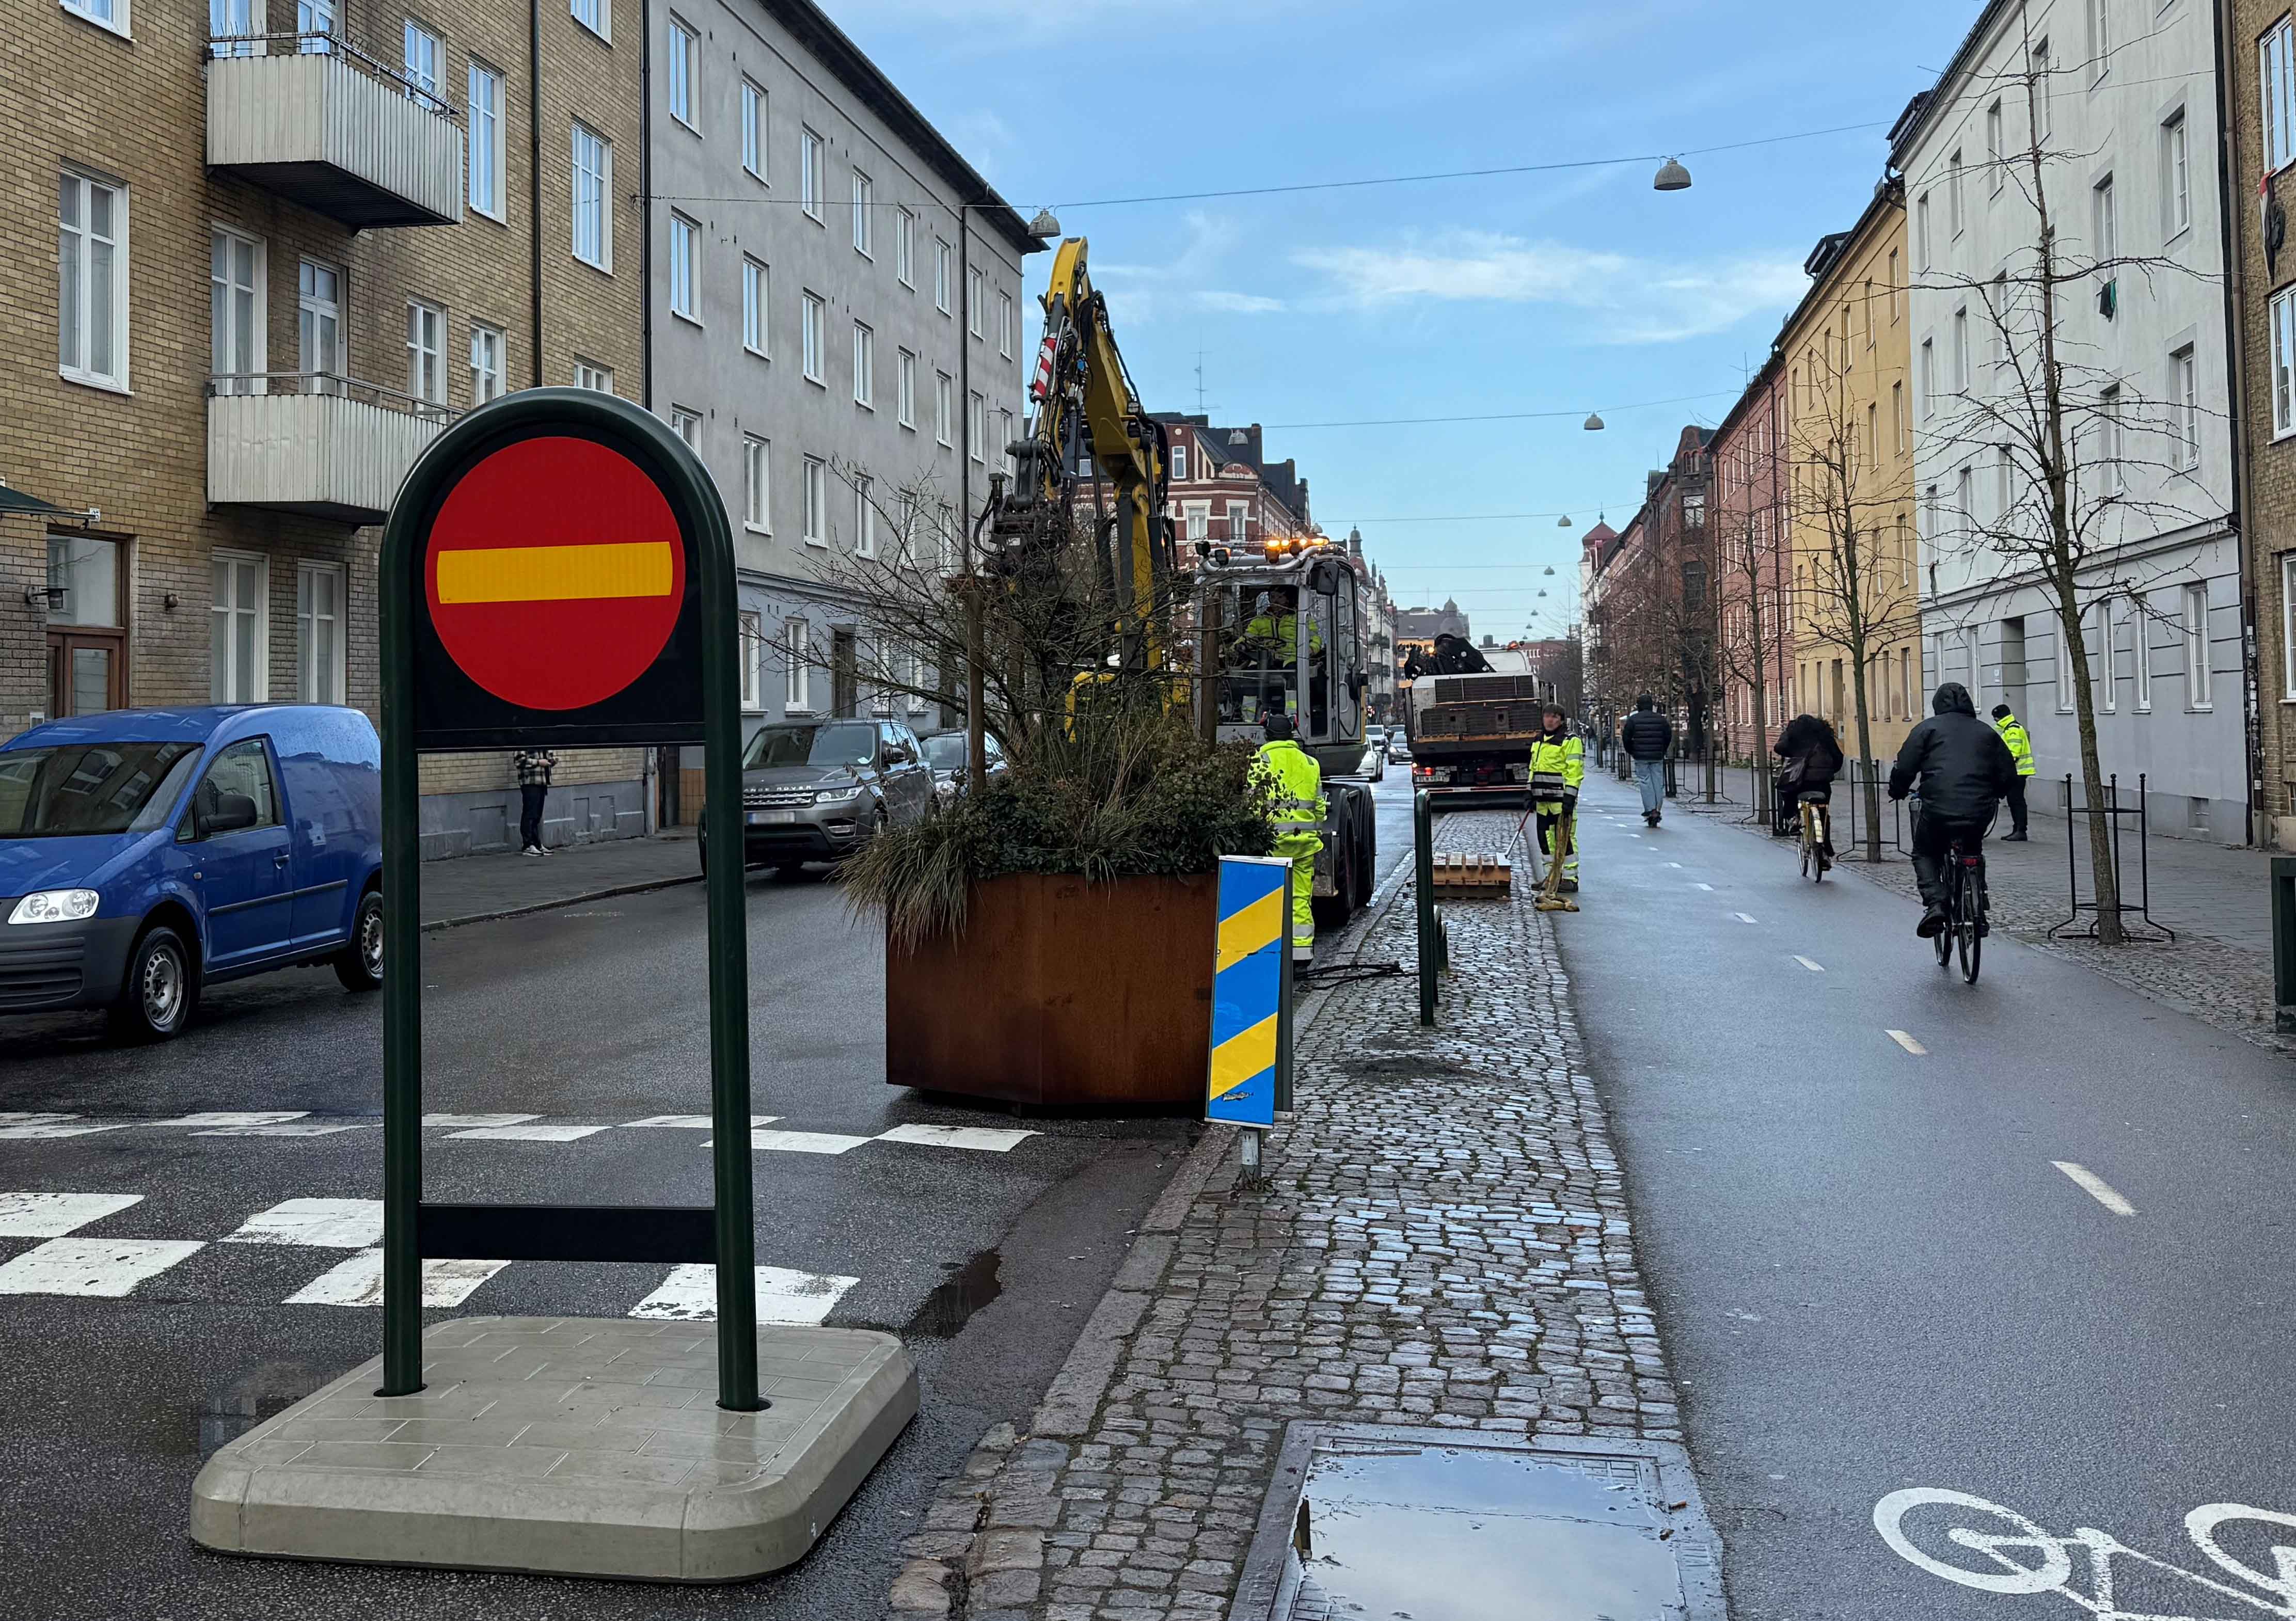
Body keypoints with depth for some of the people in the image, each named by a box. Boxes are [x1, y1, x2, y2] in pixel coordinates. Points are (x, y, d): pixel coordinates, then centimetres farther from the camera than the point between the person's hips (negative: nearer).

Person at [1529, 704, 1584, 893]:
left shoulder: (1571, 741, -7)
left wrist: (1569, 798, -19)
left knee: (1565, 838, -7)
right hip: (1543, 799, 8)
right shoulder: (1538, 740, 17)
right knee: (1546, 838, 9)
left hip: (1562, 799, -8)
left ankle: (1570, 879, -2)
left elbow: (1575, 771, -13)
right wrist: (1532, 794, 20)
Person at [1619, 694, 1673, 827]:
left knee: (1645, 783, -2)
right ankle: (1657, 810, 3)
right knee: (1658, 783, 6)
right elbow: (1668, 737, 9)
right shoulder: (1661, 719, 6)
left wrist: (1631, 752, 12)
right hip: (1658, 757, 2)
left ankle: (1651, 810, -10)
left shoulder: (1633, 719, -1)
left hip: (1641, 757, -2)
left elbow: (1626, 738, -2)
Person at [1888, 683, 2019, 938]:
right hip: (1980, 813, 3)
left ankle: (1935, 904, -3)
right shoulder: (1986, 732, 17)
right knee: (1973, 853, 30)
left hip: (1938, 811, -3)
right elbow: (2009, 775, 16)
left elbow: (1904, 769, -1)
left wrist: (1898, 792, 19)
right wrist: (1993, 795, 35)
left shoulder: (1928, 728, 6)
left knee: (1924, 854, 20)